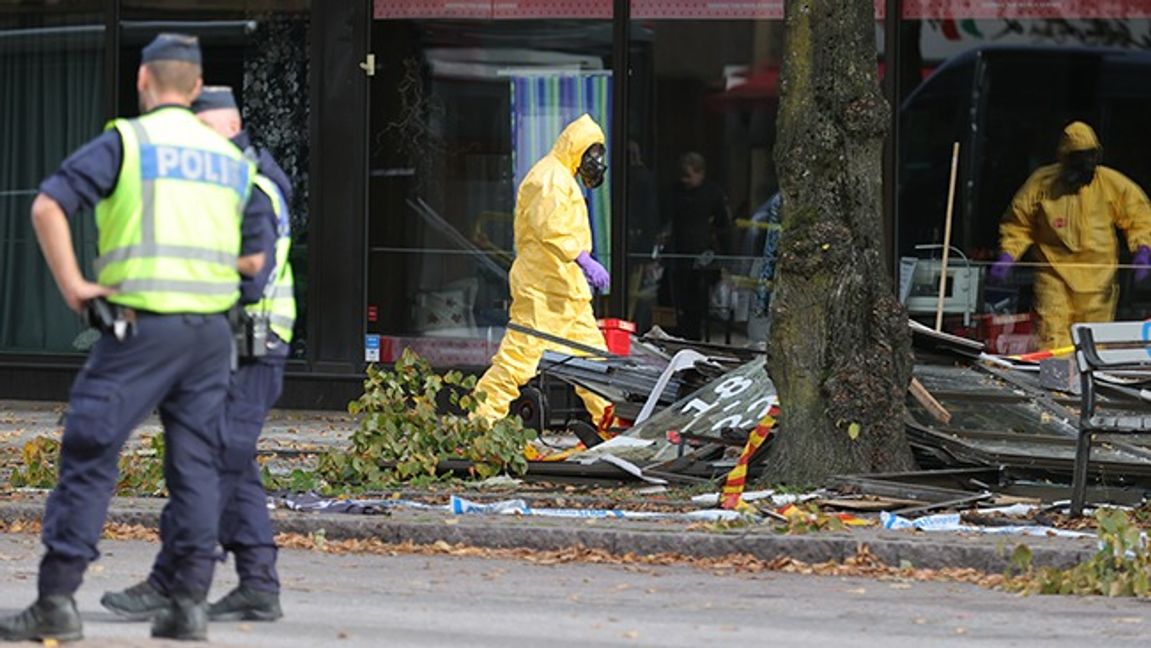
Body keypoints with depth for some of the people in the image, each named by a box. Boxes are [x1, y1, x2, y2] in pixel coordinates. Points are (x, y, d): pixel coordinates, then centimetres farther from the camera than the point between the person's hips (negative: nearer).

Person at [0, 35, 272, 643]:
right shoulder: (230, 159, 14)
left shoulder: (125, 142, -2)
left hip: (140, 324, -5)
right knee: (195, 464, 8)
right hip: (211, 329, 5)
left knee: (88, 456, -2)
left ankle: (57, 599, -6)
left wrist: (72, 285, -7)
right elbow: (254, 259, 20)